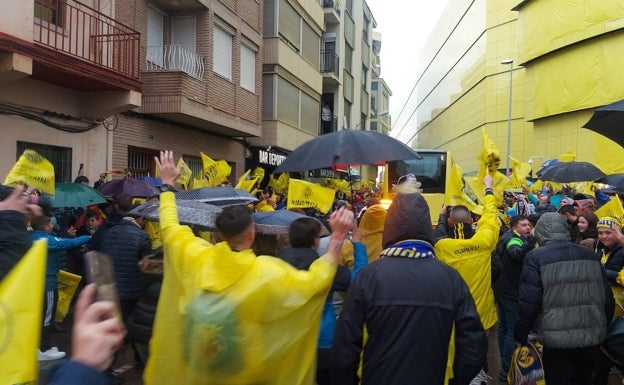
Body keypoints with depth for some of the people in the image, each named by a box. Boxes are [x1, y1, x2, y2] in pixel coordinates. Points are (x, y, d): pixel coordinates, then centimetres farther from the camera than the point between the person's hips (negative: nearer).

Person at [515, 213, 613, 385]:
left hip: (557, 338, -5)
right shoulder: (589, 254, 6)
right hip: (592, 337, 5)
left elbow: (528, 303, -12)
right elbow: (607, 299, 10)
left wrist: (520, 336, -1)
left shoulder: (536, 257, -7)